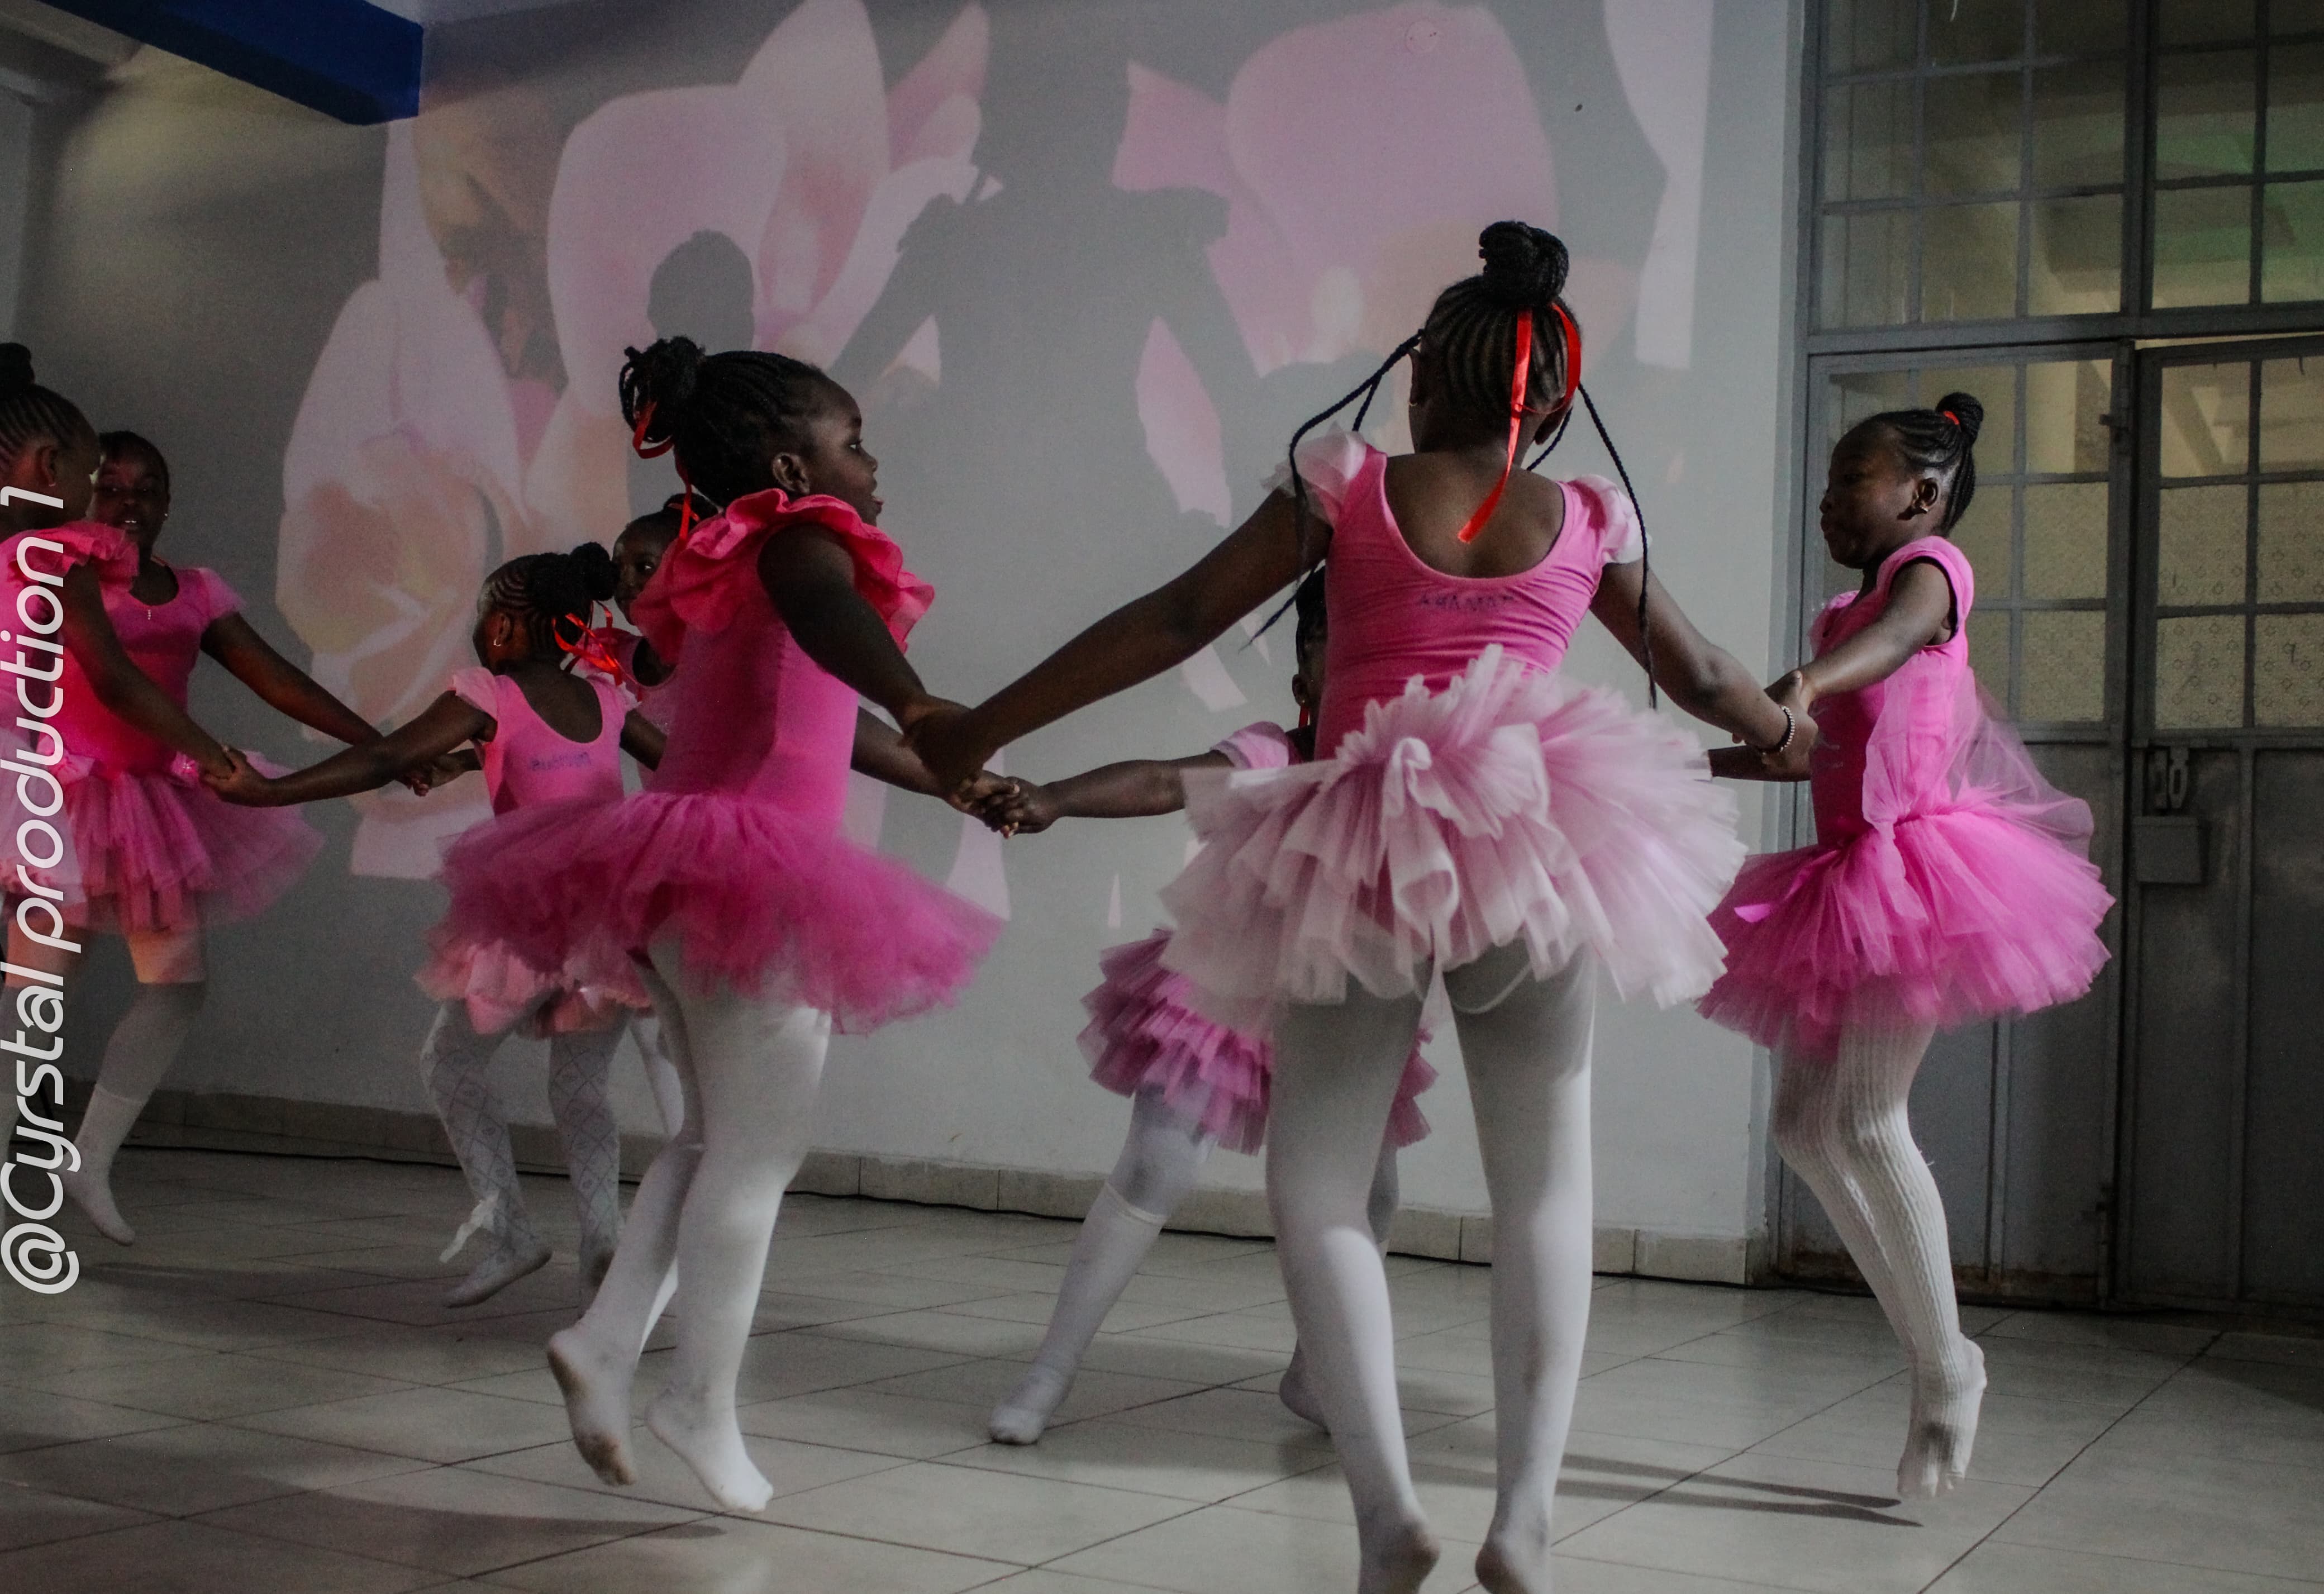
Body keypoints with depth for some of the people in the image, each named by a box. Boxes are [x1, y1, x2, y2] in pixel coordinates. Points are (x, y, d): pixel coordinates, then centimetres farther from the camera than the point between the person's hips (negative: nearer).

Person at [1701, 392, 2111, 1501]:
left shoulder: (1928, 563, -3)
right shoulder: (1856, 607, 24)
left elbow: (1900, 632, -28)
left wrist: (1808, 682, -48)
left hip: (1912, 855, -10)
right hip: (1851, 872, 10)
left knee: (1866, 1120, -15)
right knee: (1804, 1122, 4)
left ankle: (1947, 1369, -2)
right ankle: (1933, 1355, 11)